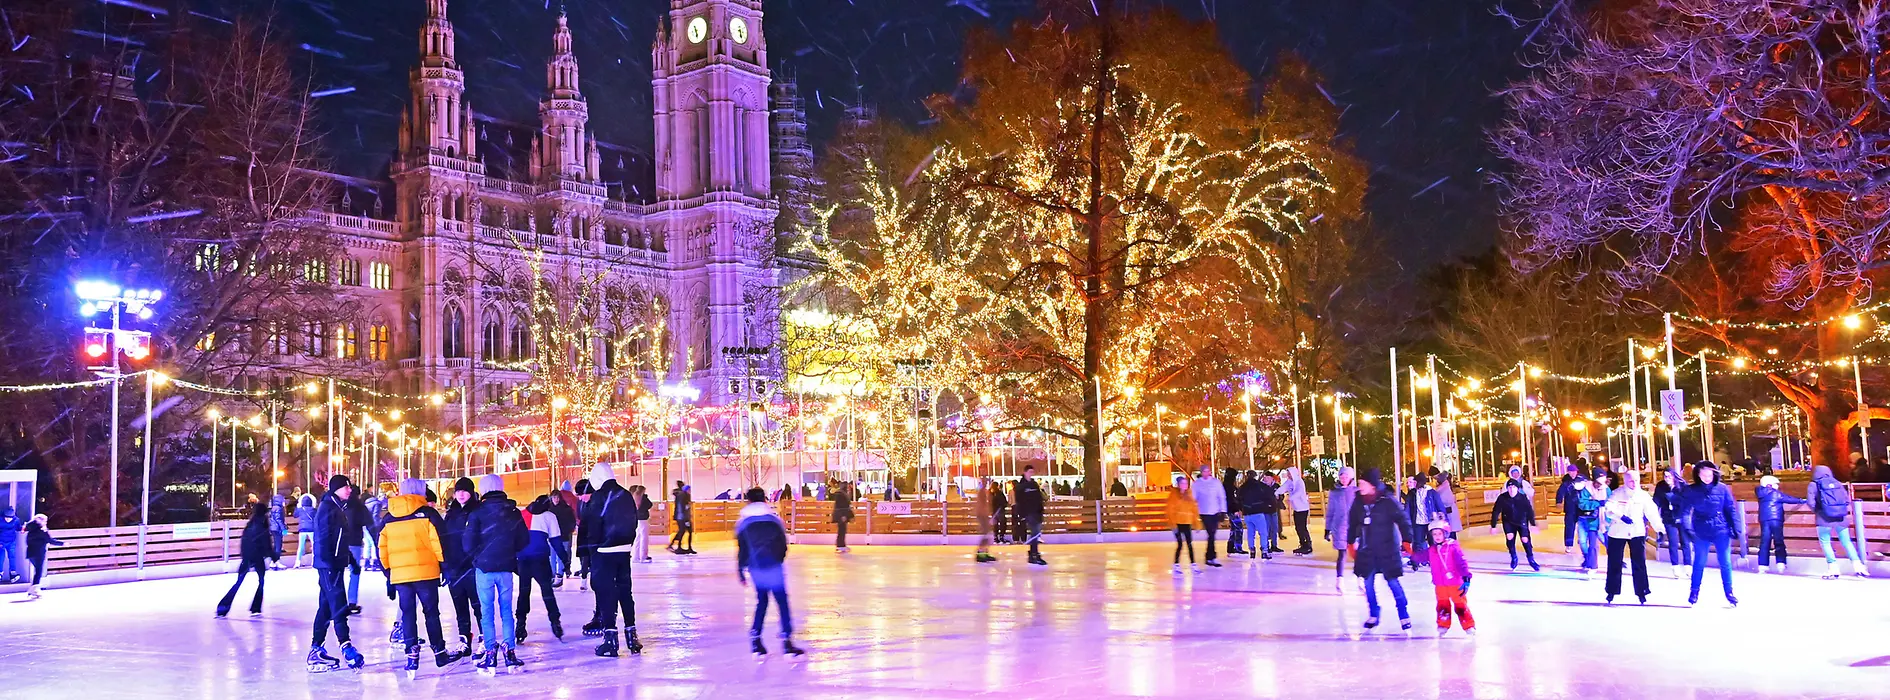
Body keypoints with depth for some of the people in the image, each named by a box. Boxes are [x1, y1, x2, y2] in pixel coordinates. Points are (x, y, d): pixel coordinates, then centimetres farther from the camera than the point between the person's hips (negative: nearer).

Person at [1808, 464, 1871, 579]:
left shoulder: (1813, 485, -1)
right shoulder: (1837, 483, 11)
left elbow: (1811, 501, -11)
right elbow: (1847, 499, 7)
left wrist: (1815, 511, 6)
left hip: (1825, 518, -4)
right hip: (1841, 518, 4)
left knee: (1825, 543, 7)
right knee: (1847, 542, 11)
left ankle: (1833, 568, -1)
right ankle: (1858, 565, -1)